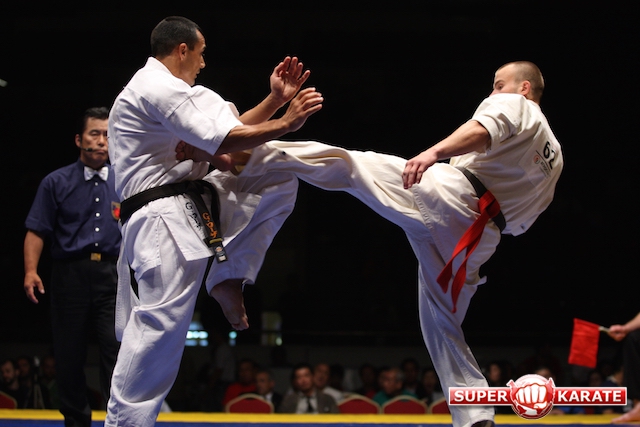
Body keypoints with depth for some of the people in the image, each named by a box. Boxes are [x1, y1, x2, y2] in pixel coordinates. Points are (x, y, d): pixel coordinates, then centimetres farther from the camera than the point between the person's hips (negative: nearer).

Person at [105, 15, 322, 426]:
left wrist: (276, 99, 14)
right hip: (165, 222, -10)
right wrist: (287, 123, -13)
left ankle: (227, 279, 3)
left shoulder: (165, 90, 23)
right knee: (157, 330, -15)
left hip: (193, 206, 10)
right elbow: (223, 141, -19)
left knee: (278, 183, 8)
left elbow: (228, 129, 22)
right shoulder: (157, 87, -12)